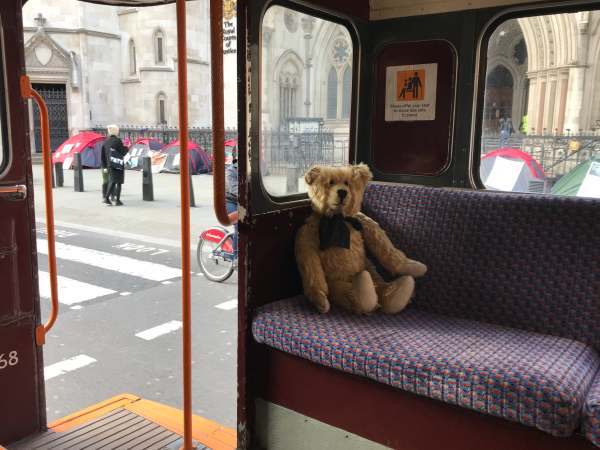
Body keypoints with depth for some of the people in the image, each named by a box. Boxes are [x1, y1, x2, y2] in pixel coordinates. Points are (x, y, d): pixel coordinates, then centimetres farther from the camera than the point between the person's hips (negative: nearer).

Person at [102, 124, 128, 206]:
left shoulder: (105, 142, 8)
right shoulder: (118, 141, -11)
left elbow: (103, 156, 10)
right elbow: (122, 152, -11)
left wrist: (106, 164, 17)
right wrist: (126, 148, 8)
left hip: (110, 165, 6)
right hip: (118, 164, -6)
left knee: (112, 181, 12)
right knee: (119, 182, 0)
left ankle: (106, 197, 2)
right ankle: (118, 200, 1)